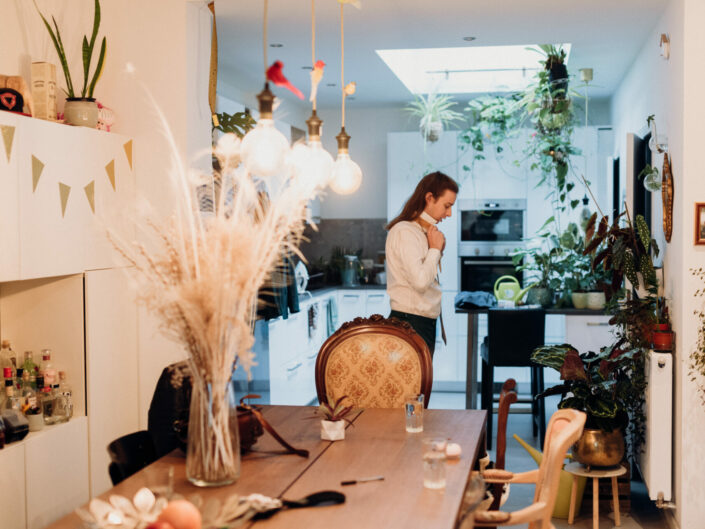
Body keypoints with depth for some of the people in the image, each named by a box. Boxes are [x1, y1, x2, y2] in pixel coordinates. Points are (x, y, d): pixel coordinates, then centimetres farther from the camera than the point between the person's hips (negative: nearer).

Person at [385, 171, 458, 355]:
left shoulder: (422, 232, 16)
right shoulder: (404, 232, -13)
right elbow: (420, 281, -24)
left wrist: (437, 250, 7)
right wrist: (435, 249, -11)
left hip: (425, 324, 10)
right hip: (409, 322, -10)